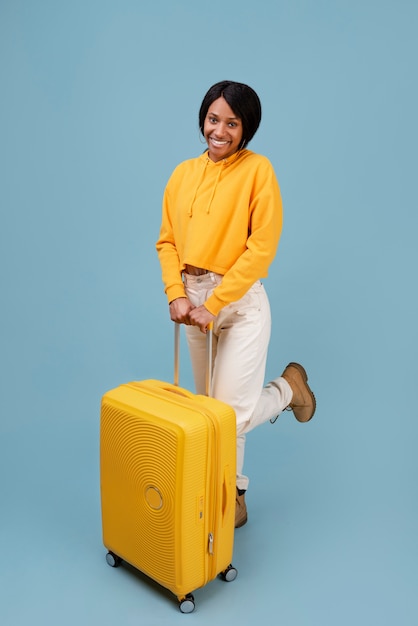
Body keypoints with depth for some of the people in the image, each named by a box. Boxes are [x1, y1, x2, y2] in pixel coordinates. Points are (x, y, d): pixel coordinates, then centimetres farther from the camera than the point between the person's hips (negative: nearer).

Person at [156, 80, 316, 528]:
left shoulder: (257, 170, -9)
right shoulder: (184, 173, 7)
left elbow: (262, 248, -14)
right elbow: (167, 240, 7)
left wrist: (215, 304, -16)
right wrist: (176, 294, -8)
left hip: (240, 302, -5)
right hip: (194, 300, 5)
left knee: (233, 413, -6)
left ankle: (289, 387, 25)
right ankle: (229, 494, 34)